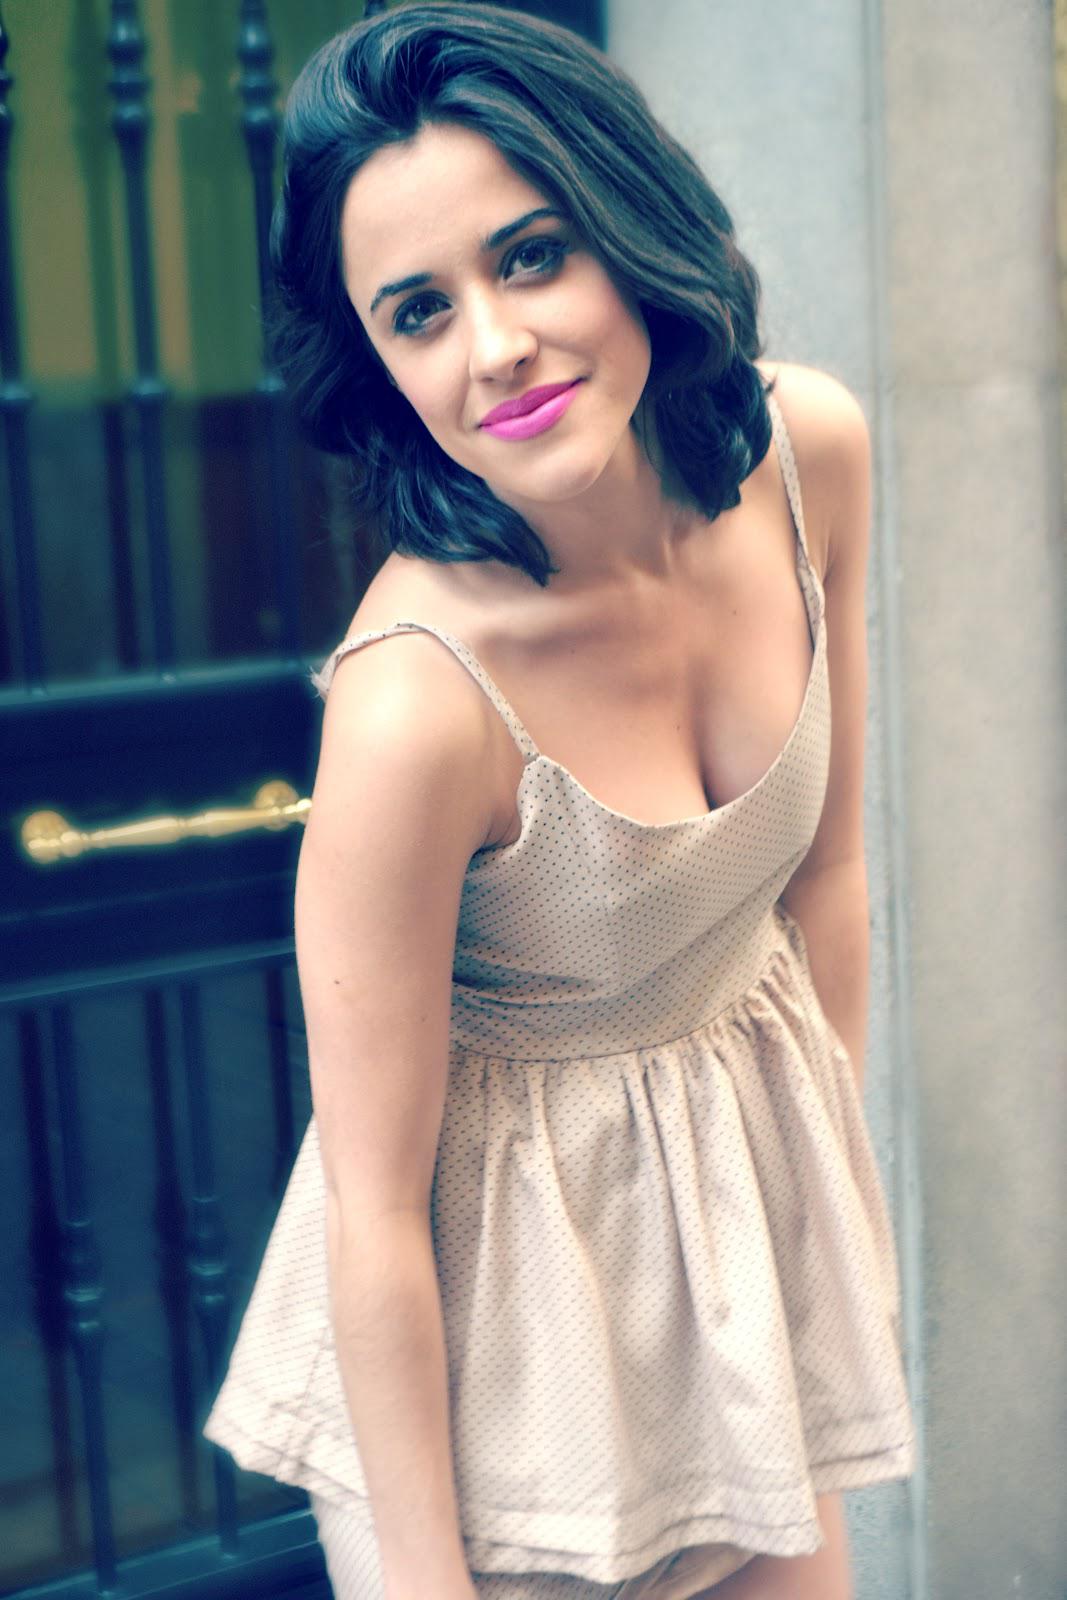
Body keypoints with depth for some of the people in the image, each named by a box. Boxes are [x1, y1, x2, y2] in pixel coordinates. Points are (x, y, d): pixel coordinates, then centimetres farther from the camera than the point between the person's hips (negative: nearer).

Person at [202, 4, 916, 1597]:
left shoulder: (807, 449, -14)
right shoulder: (417, 704, -32)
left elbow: (823, 870, 1)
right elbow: (373, 1202, -22)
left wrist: (840, 1176, 10)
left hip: (756, 1170, 6)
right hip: (503, 1247, -6)